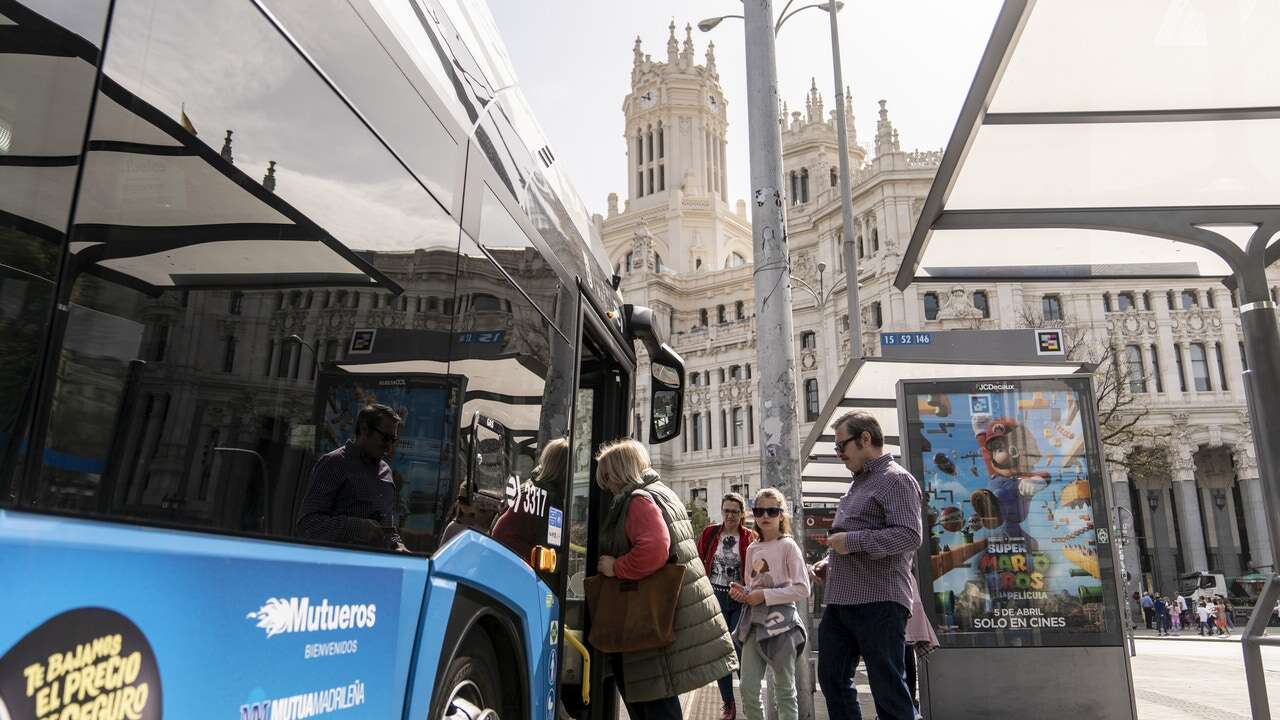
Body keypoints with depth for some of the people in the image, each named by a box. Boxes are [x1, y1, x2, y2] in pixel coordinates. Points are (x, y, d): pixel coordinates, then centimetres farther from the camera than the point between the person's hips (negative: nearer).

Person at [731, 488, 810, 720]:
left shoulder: (788, 546, -7)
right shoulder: (752, 549, 10)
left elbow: (802, 589, -15)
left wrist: (765, 595, -18)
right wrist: (742, 592, -2)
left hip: (780, 622, -5)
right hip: (754, 623, 5)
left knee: (784, 690, 6)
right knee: (748, 688, 3)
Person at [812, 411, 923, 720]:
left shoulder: (895, 479, -9)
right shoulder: (858, 483, 20)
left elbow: (909, 535, -21)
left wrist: (852, 541, -20)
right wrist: (828, 561, 14)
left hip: (878, 602, -9)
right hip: (840, 601, 10)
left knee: (888, 688, -1)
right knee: (832, 678, 14)